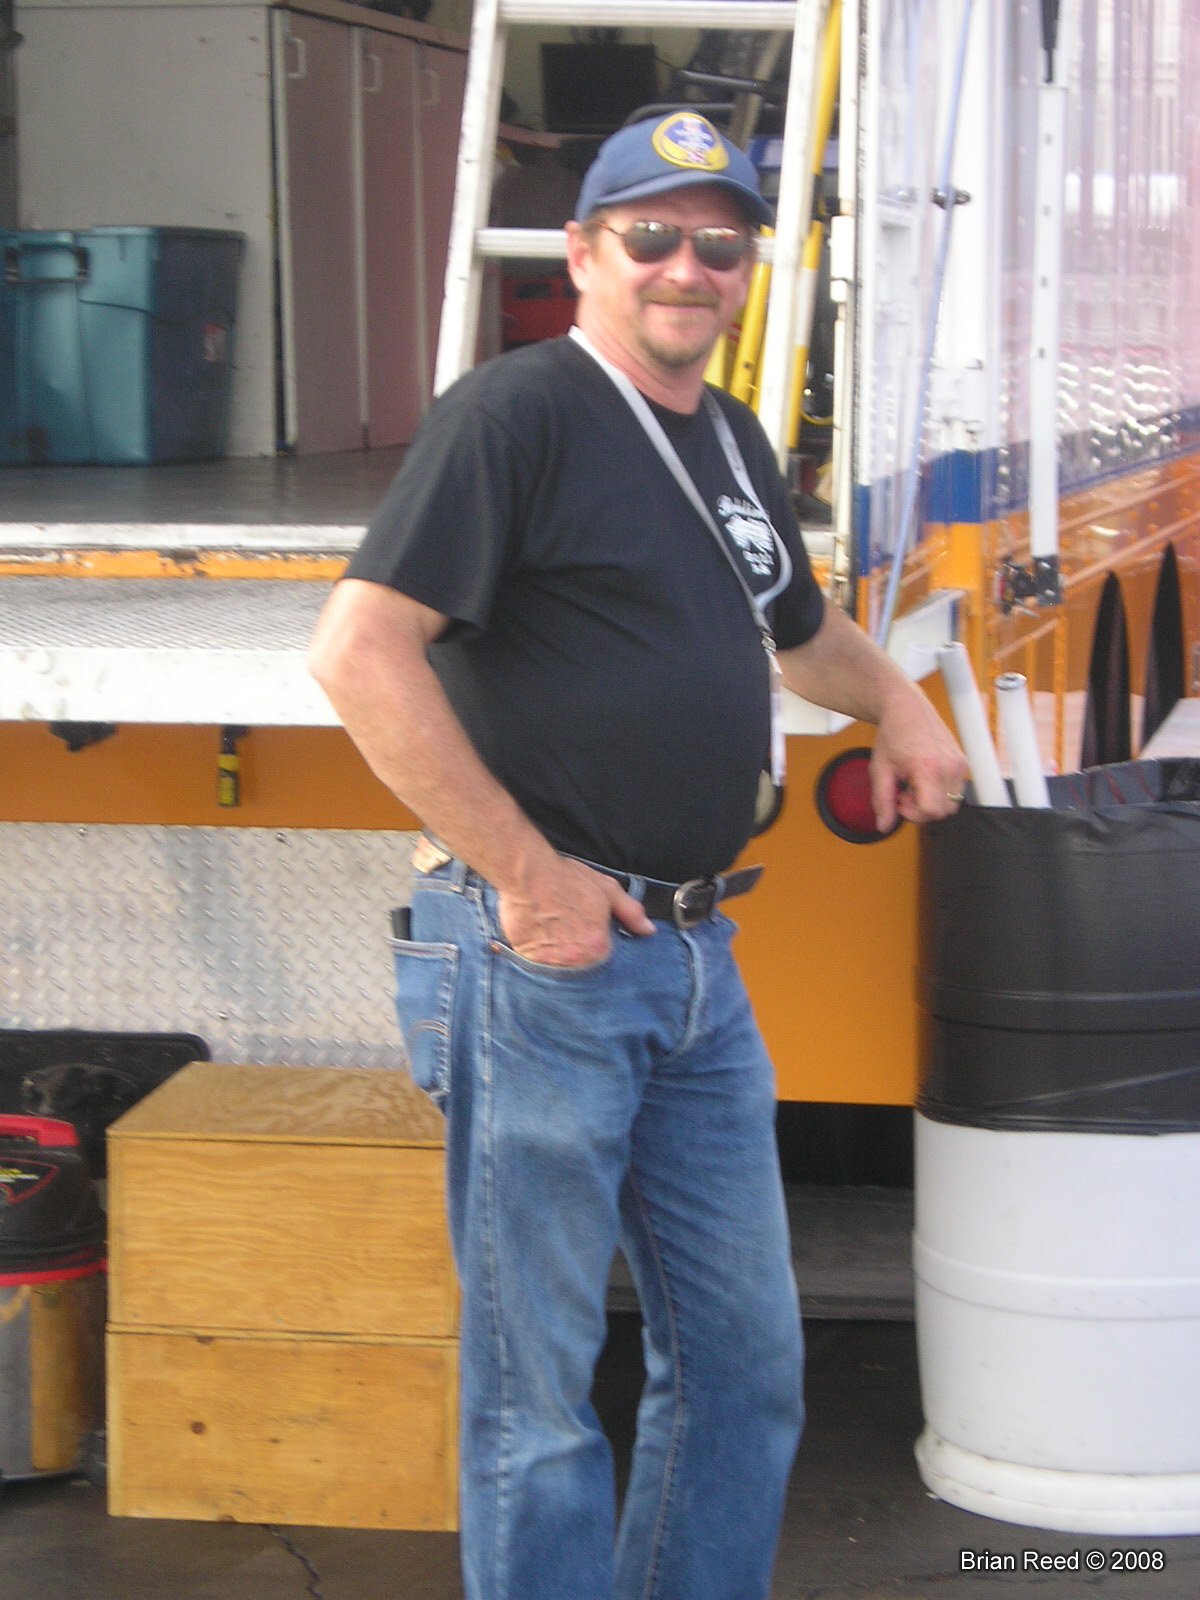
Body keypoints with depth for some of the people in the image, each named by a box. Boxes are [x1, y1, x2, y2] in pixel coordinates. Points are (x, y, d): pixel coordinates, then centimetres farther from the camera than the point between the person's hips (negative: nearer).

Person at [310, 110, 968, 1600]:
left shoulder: (732, 439, 16)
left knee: (743, 1353, 15)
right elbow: (360, 652, -21)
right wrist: (526, 874, -18)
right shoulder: (516, 410, -10)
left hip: (698, 959, 8)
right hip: (539, 964, -8)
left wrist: (900, 701, 18)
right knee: (538, 1379, 3)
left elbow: (800, 627, 36)